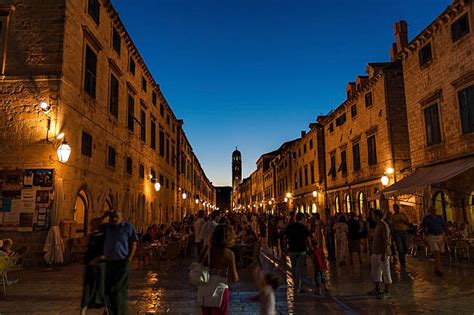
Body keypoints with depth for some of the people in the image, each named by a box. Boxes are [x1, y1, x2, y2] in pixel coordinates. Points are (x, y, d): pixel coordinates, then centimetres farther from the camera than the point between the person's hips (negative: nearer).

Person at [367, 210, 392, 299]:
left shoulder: (384, 226, -17)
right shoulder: (378, 225, 12)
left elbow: (386, 241, -21)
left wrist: (384, 254, -23)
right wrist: (373, 251, 20)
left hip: (383, 253, -10)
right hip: (376, 253, 10)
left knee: (385, 272, 1)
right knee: (375, 271, 16)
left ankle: (386, 292, 9)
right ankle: (377, 289, 28)